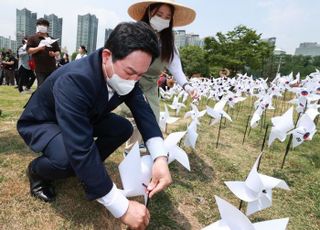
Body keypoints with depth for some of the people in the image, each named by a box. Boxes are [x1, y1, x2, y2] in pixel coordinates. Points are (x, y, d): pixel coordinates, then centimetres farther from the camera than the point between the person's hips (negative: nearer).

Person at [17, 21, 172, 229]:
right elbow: (80, 150, -44)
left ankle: (88, 170, 8)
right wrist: (122, 208, -42)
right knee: (68, 157, -35)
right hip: (41, 123, -6)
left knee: (123, 128, -14)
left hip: (84, 119, 6)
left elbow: (143, 110, -21)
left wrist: (160, 157, -38)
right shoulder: (74, 80, -40)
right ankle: (37, 171, 0)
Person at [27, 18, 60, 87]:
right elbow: (29, 51, -3)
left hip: (52, 68, 3)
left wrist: (54, 54, -5)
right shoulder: (33, 38, 8)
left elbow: (58, 52, 18)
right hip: (40, 69, -3)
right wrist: (39, 48, -18)